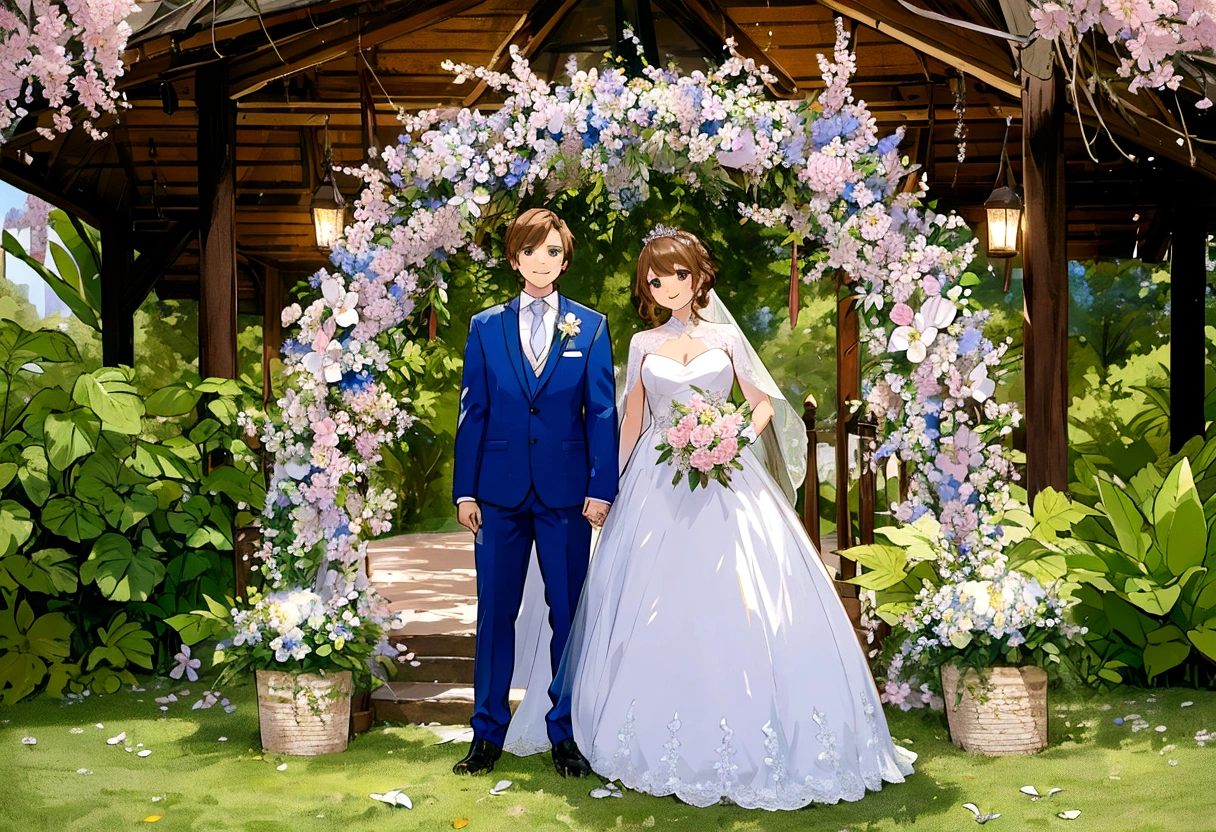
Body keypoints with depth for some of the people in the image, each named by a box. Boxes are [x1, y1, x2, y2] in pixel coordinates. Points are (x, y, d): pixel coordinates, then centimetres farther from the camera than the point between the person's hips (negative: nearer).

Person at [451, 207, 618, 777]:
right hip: (500, 490, 1)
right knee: (495, 611, 5)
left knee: (567, 612, 4)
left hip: (565, 492, -1)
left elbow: (602, 413, 2)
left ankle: (565, 735, 16)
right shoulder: (485, 327, 7)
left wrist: (602, 488, -6)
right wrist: (465, 490, 0)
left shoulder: (590, 327, 5)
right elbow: (472, 412, 6)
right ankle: (488, 734, 16)